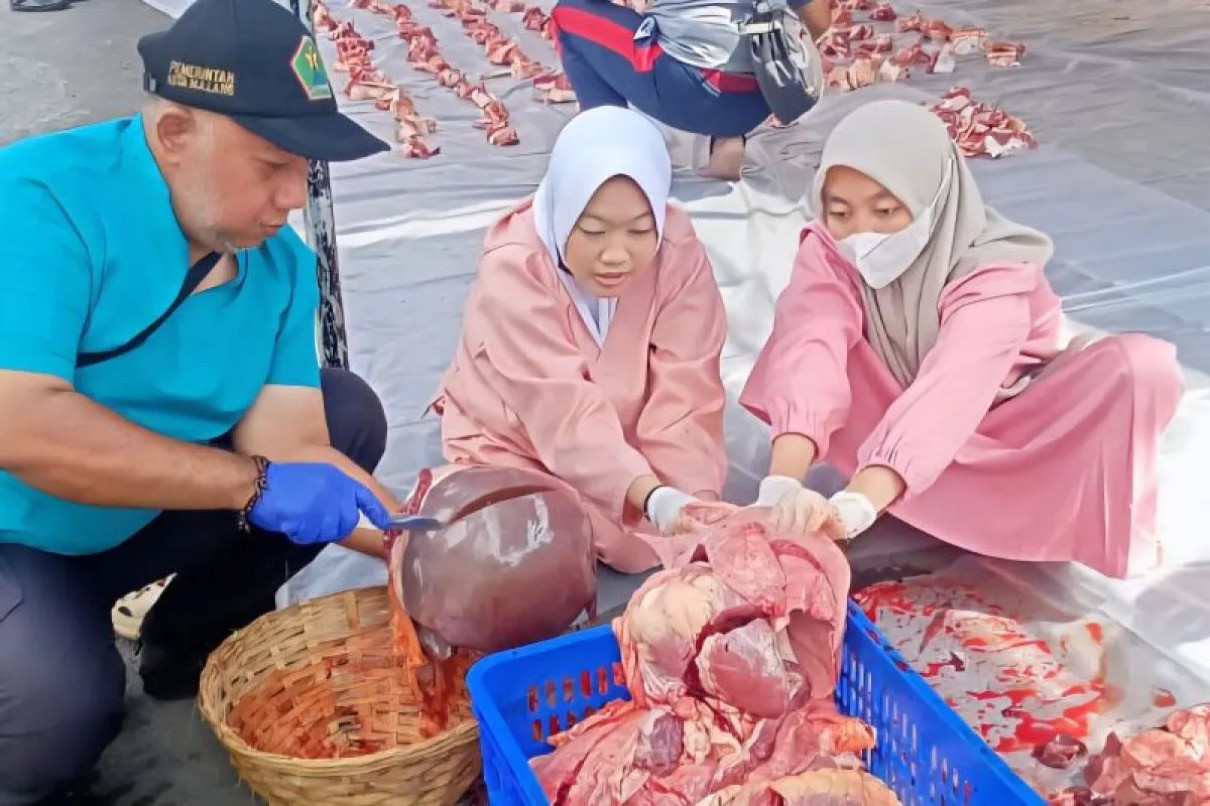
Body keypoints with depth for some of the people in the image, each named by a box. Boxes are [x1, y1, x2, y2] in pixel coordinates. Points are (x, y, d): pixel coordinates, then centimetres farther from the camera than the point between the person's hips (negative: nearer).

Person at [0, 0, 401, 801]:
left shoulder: (280, 260, -9)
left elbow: (291, 445, -13)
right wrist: (253, 484, -36)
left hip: (142, 518, 6)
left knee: (347, 413, -3)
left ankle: (192, 644, 12)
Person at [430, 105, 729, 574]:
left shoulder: (679, 254, -20)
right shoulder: (513, 270, -29)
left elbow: (684, 396, -25)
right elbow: (565, 412, -37)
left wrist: (698, 500, -41)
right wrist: (655, 500, -50)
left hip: (626, 447, 3)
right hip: (514, 446, -2)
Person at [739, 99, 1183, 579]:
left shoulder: (995, 274, -30)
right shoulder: (829, 253, -21)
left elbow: (949, 391, -47)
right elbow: (811, 352, -39)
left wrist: (854, 507, -62)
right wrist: (782, 484, -56)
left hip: (1002, 427, -1)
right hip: (898, 415, 2)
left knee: (1141, 367, -31)